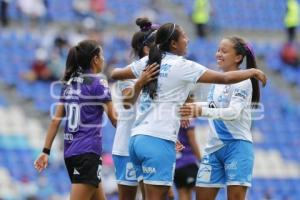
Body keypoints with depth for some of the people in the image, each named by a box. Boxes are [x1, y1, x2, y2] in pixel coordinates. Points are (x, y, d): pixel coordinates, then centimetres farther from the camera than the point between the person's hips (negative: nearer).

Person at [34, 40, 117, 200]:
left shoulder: (69, 83, 13)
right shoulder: (98, 83, -6)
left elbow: (56, 120, 10)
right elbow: (114, 119, -5)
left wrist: (46, 151, 11)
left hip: (70, 151, 8)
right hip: (88, 152, -8)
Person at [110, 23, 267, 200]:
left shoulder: (149, 62, 13)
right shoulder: (181, 66, -5)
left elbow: (116, 74, 27)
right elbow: (224, 78, -4)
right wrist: (252, 72, 9)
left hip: (138, 138, 7)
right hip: (159, 140, -7)